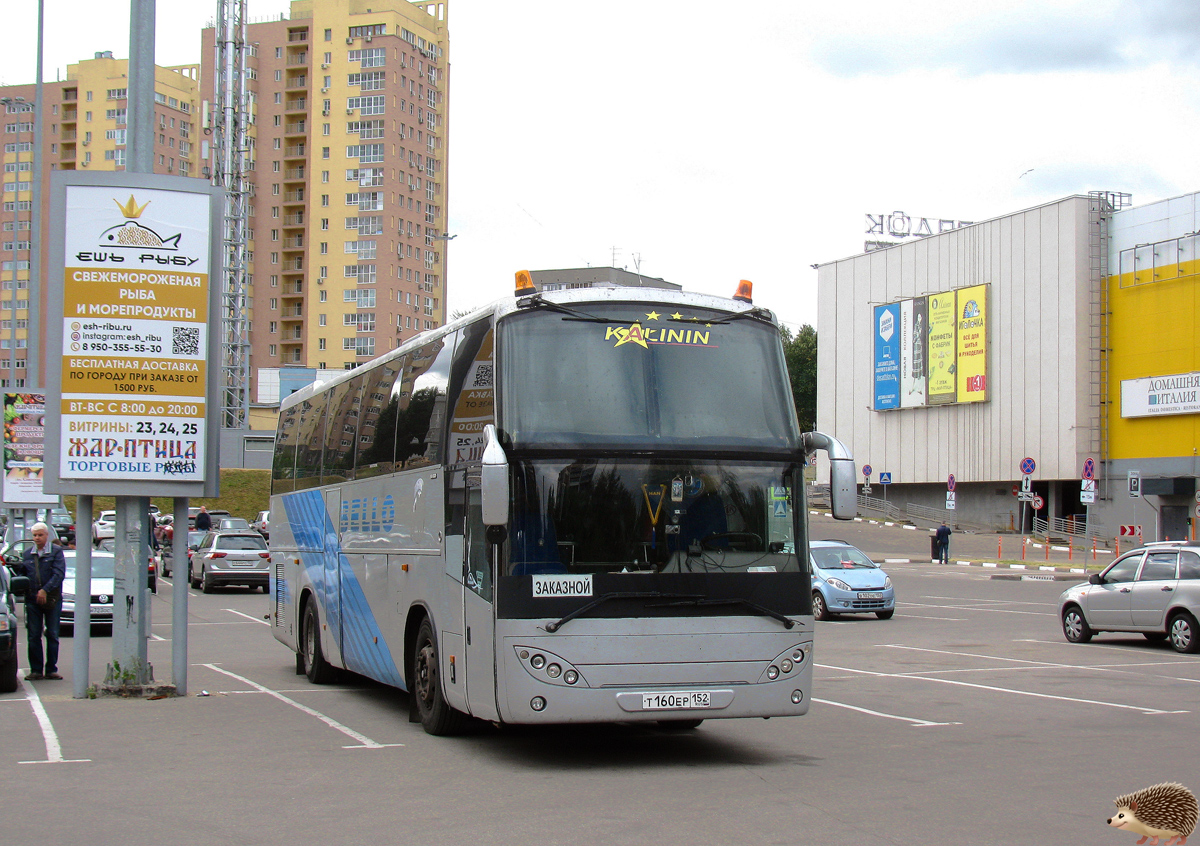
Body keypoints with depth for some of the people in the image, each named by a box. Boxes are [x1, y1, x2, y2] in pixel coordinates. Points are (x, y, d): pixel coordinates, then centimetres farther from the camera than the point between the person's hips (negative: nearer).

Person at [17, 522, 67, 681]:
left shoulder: (56, 552, -1)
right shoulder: (27, 554, 12)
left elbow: (59, 574, -10)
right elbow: (22, 574, 16)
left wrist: (45, 590, -19)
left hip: (52, 599, -3)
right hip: (32, 600, 3)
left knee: (52, 635, 3)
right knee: (34, 636, 2)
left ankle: (51, 669, 9)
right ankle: (36, 670, 7)